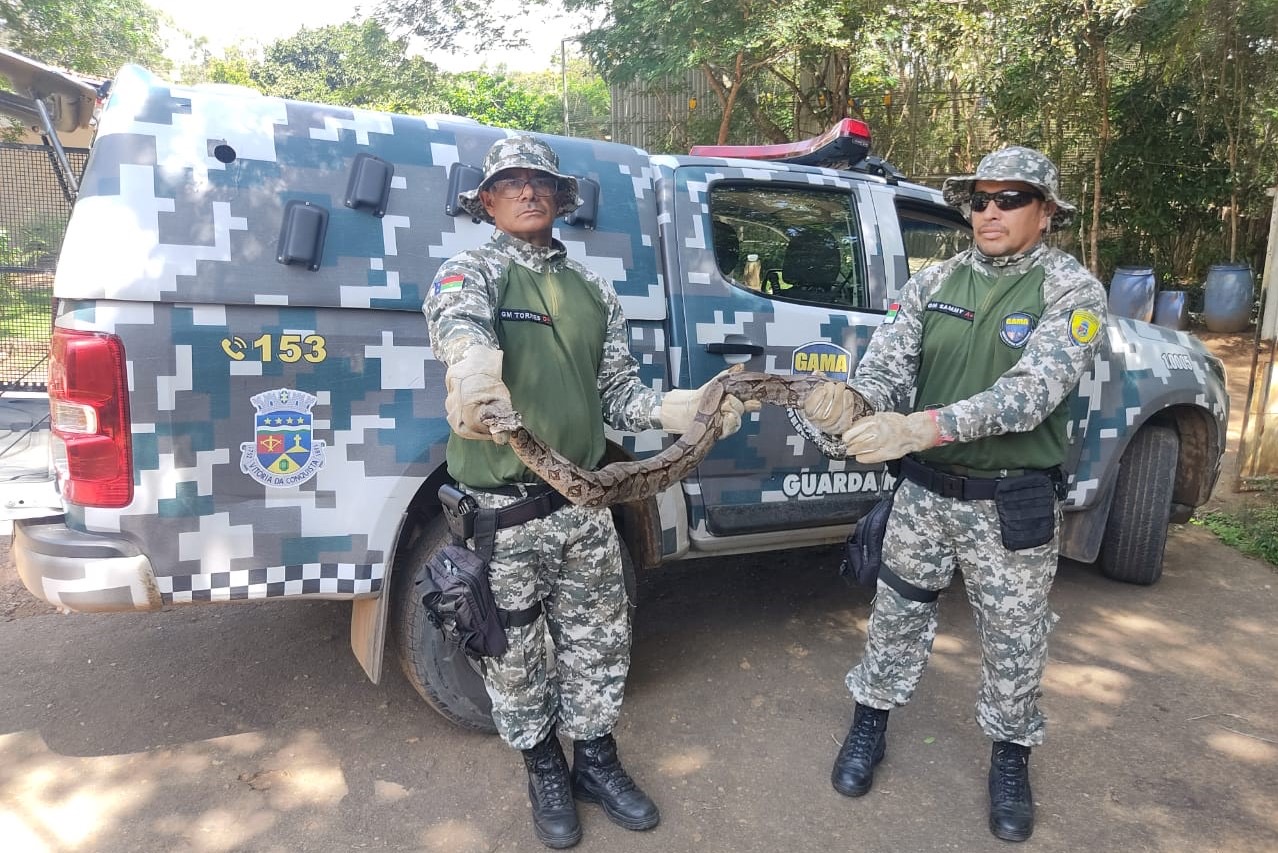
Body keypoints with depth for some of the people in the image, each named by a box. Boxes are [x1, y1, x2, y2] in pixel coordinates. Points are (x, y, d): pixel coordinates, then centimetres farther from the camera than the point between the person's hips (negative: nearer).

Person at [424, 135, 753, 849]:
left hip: (584, 504, 4)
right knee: (515, 657, 12)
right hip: (500, 511, -3)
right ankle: (545, 770, 36)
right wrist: (474, 371, -54)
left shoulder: (594, 292, 10)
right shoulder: (470, 273, -4)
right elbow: (460, 326, -29)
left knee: (601, 644, 15)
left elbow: (617, 393, 7)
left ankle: (595, 760, 39)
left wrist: (680, 409, -13)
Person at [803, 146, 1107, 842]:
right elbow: (889, 363, -10)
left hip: (1013, 503, -2)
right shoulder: (934, 282, 1)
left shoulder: (1072, 290, -10)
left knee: (1014, 640, 13)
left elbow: (1032, 391, -25)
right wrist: (853, 398, -34)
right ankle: (870, 726, 37)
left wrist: (923, 425, -39)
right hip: (925, 489, 3)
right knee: (896, 613, 15)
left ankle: (1010, 755, 38)